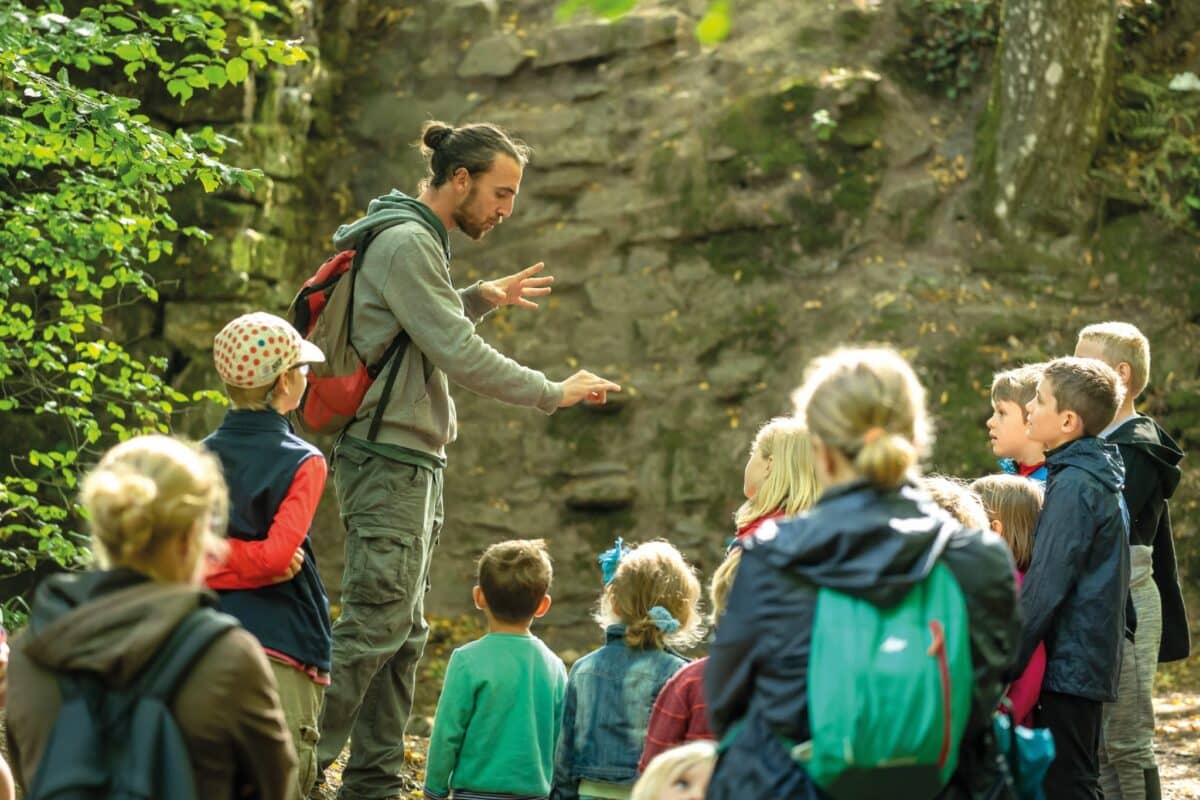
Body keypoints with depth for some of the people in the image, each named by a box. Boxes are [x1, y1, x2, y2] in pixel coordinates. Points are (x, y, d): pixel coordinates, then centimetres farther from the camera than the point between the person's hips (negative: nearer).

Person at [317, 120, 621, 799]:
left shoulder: (419, 240, 17)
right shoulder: (405, 242, -14)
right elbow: (459, 356, -18)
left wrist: (480, 298, 13)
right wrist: (554, 393, -12)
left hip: (411, 463, 10)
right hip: (390, 462, -10)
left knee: (404, 636, 11)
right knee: (373, 627, -12)